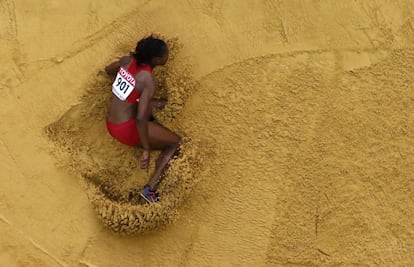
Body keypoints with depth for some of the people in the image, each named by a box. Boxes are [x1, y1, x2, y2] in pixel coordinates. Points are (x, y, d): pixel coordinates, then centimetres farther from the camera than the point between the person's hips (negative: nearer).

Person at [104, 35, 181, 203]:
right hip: (127, 130, -8)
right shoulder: (148, 81, -23)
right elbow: (140, 118, -29)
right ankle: (151, 188, -1)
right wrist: (146, 150, -22)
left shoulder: (127, 61, -2)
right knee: (176, 143, 5)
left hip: (111, 125, 8)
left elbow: (108, 70, 21)